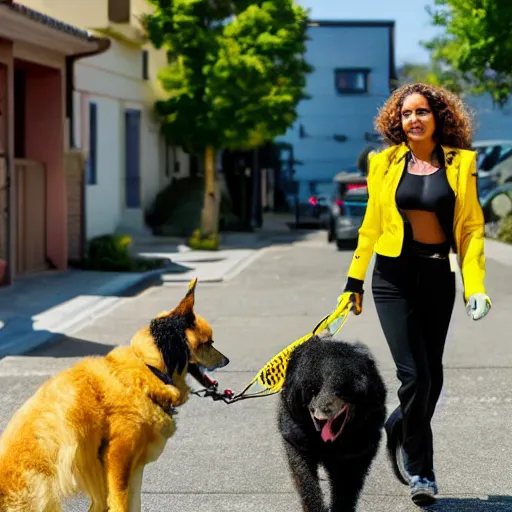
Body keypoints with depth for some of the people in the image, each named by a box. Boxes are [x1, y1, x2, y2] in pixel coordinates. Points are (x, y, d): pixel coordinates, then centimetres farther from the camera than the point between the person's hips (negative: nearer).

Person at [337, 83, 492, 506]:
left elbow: (471, 227, 1)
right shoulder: (385, 163, 1)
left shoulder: (460, 162, 1)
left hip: (438, 277, 2)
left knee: (432, 376, 8)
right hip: (393, 277, -1)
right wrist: (354, 280, 9)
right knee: (415, 375, -8)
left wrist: (476, 285, -8)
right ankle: (420, 470, 9)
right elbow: (371, 225, 9)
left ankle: (400, 432, 38)